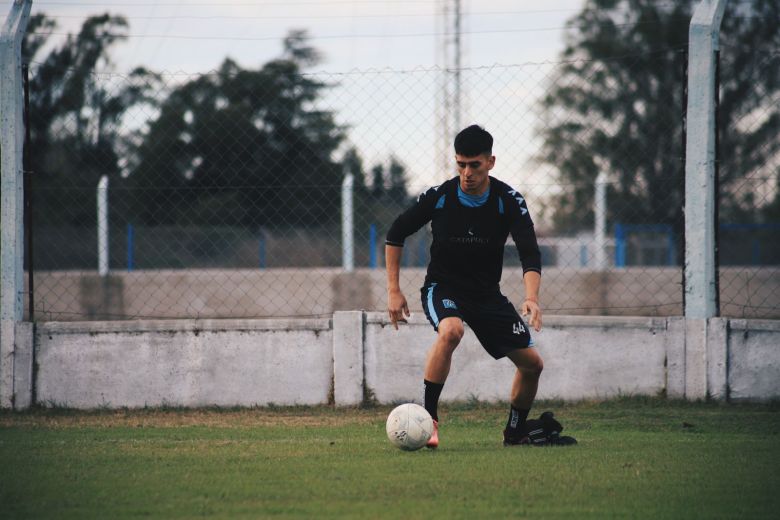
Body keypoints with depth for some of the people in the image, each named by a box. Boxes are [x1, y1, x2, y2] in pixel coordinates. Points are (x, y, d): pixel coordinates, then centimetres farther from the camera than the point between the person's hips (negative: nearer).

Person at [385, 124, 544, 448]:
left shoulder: (509, 201, -13)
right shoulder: (438, 197, -15)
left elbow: (530, 254, -20)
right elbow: (395, 235, -1)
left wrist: (531, 297, -39)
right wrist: (393, 291, -5)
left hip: (488, 294, 3)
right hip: (442, 288, -3)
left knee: (532, 363, -1)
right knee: (450, 331, -37)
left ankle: (515, 433, 23)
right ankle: (427, 416, -30)